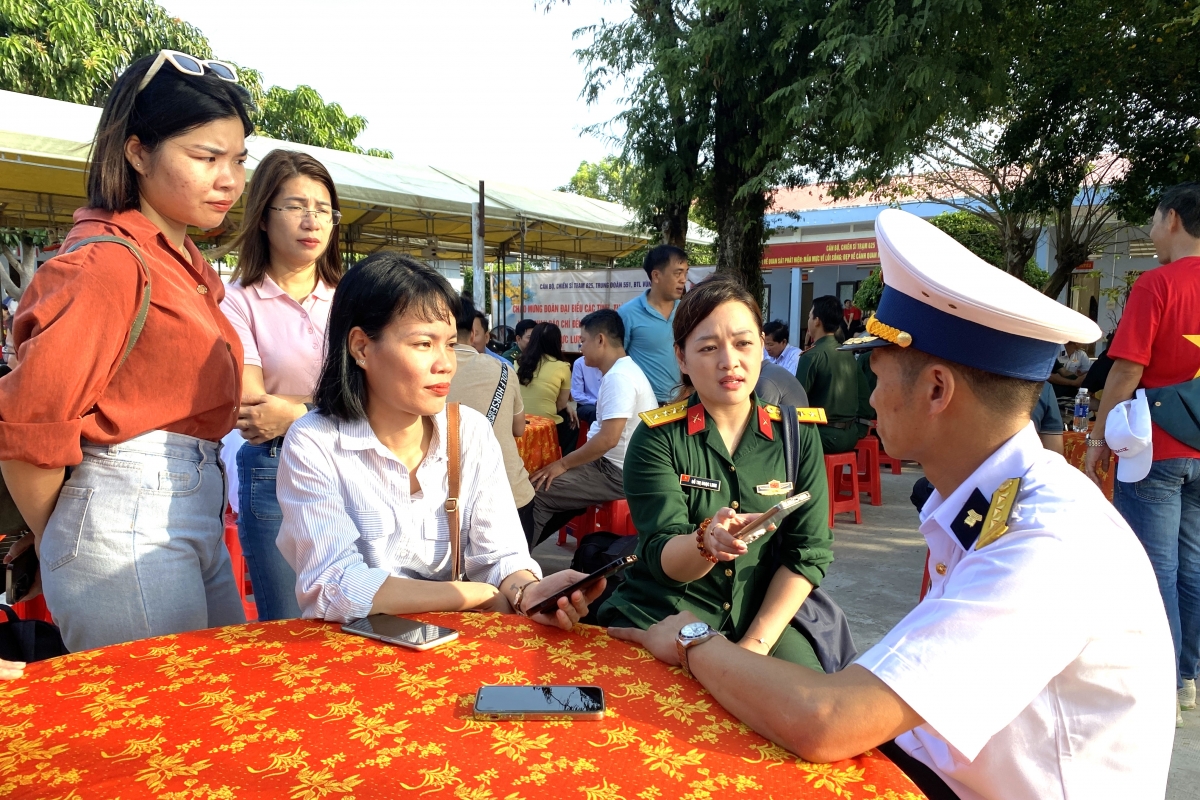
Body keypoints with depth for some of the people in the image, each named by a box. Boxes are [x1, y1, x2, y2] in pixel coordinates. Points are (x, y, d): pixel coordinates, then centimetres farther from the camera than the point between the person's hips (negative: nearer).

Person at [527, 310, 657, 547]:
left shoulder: (618, 377, -20)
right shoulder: (621, 371, 13)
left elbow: (608, 439, -26)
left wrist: (563, 463, -15)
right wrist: (567, 462, 15)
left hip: (618, 473, -11)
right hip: (614, 466, 11)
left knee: (536, 490, -11)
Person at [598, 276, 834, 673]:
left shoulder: (799, 435, 2)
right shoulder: (657, 438, -5)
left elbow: (808, 552, 1)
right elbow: (663, 559, -12)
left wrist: (755, 643, -9)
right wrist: (707, 541, -34)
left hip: (764, 621, 2)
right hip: (660, 618, -2)